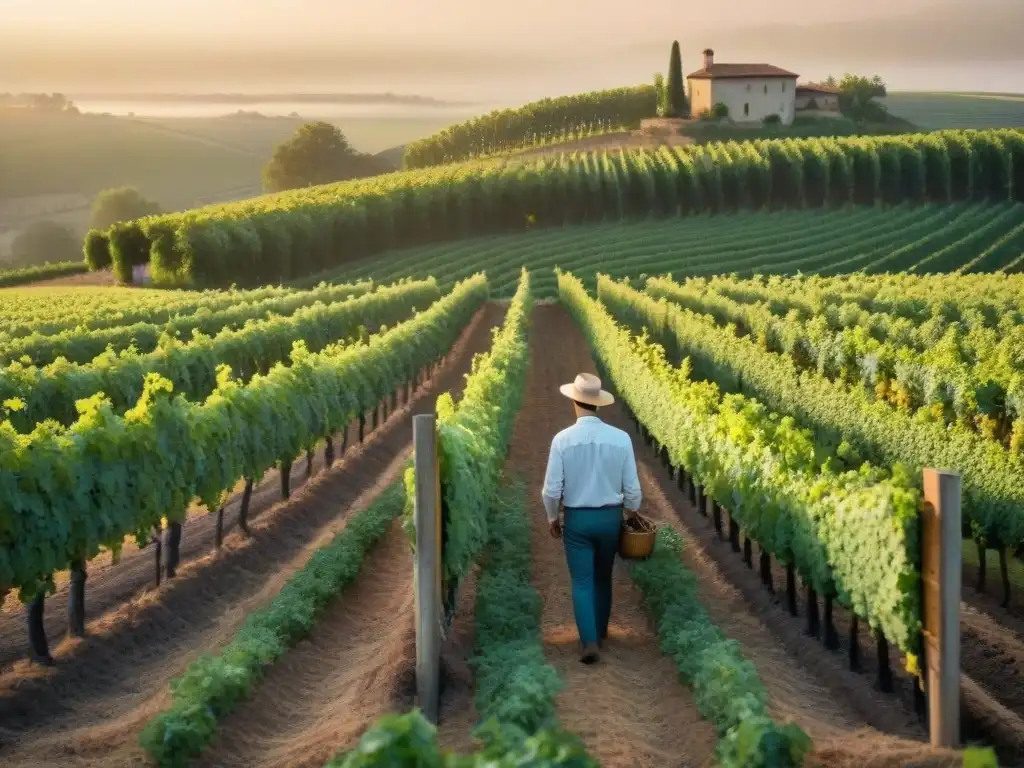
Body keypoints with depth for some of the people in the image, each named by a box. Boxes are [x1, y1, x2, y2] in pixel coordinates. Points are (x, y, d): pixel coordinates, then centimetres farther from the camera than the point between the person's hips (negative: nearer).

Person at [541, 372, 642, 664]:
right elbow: (632, 487, -4)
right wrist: (631, 515, 15)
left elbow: (552, 488, -10)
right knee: (603, 577, 21)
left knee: (582, 581, 3)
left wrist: (552, 518, 8)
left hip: (577, 519, -2)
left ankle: (590, 642, -9)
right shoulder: (621, 438, -10)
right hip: (610, 517, 2)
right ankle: (600, 631, 35)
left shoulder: (563, 439, -14)